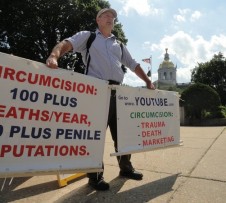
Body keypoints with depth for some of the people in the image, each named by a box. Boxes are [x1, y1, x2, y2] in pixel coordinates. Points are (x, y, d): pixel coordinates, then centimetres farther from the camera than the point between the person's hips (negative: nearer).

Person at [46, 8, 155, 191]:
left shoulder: (119, 45, 28)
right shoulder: (87, 36, 13)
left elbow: (133, 64, 28)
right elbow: (67, 44, -5)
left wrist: (148, 81, 21)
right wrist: (54, 56, -26)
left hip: (117, 90, 6)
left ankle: (125, 167, 26)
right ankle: (95, 175, 8)